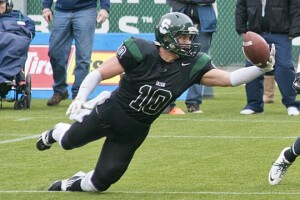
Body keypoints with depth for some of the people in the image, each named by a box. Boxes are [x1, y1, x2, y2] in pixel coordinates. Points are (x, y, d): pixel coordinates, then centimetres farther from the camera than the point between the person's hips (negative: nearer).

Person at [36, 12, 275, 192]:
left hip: (135, 130, 3)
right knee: (69, 142, 21)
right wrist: (81, 97, -31)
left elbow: (229, 79, -19)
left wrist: (261, 69, -30)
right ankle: (57, 133, 57)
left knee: (102, 180, 4)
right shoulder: (140, 52, -25)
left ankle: (73, 184, 36)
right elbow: (99, 74, -19)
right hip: (110, 113, -3)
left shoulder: (192, 65, -15)